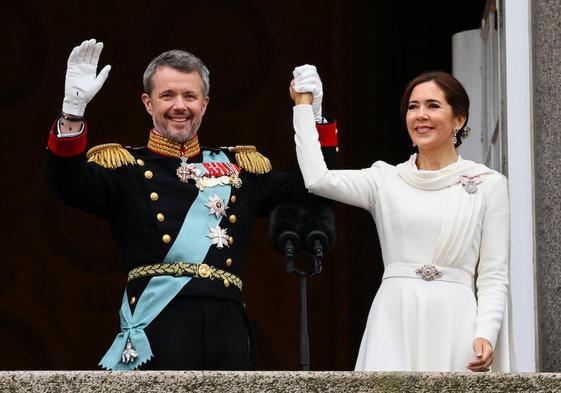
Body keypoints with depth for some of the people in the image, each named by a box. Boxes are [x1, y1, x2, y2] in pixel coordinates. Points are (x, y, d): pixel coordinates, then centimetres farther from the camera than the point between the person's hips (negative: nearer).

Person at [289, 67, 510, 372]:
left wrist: (486, 333, -11)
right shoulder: (386, 180, 12)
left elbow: (493, 275, 3)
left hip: (453, 321, -1)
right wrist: (303, 105, 7)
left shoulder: (489, 184, 7)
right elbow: (317, 179, -2)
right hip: (394, 319, 1)